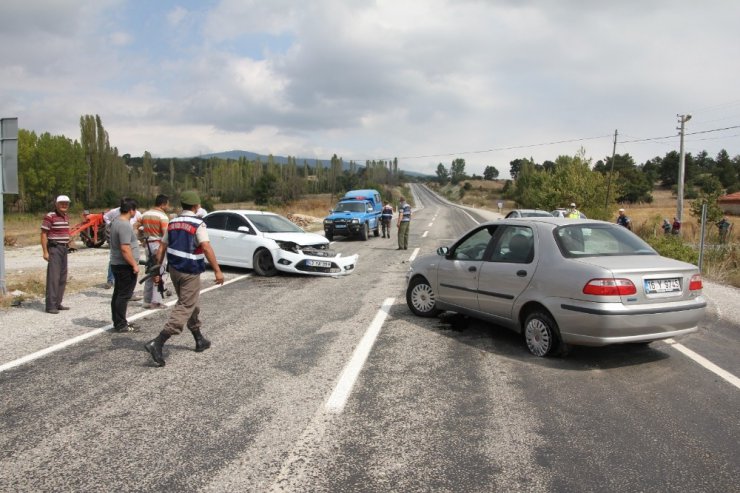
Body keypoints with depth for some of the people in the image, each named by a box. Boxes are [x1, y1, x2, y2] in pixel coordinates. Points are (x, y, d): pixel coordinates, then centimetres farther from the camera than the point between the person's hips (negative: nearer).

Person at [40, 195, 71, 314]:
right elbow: (44, 234, -12)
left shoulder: (66, 217, 13)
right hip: (54, 249, -8)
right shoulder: (50, 217, -11)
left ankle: (58, 303, 18)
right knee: (53, 277, -9)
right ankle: (50, 306, -7)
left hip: (64, 249, 8)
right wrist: (45, 252, -16)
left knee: (62, 278, 10)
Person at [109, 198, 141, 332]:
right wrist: (134, 264, -21)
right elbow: (125, 248, -25)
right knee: (124, 295, -4)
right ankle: (121, 325, 1)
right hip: (125, 265, -11)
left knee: (118, 294, 16)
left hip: (116, 264, 11)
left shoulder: (116, 221, 12)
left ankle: (118, 322, 25)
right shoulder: (125, 225, -21)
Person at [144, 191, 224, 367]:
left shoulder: (172, 223, 7)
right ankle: (157, 343, -16)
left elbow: (162, 248, 7)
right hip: (190, 273, -8)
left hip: (174, 270, 8)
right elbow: (206, 248, -23)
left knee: (191, 305, 20)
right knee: (185, 308, -4)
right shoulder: (198, 224, -13)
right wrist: (217, 271, -22)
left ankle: (200, 340, 30)